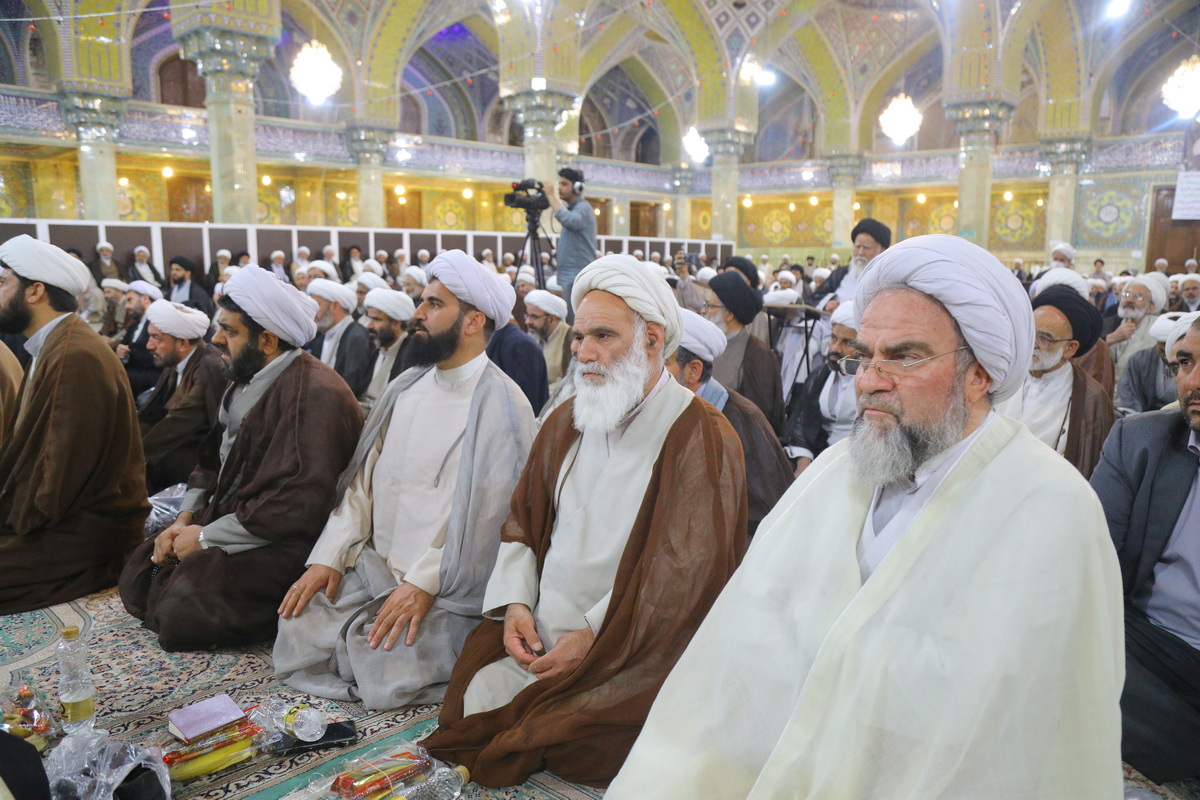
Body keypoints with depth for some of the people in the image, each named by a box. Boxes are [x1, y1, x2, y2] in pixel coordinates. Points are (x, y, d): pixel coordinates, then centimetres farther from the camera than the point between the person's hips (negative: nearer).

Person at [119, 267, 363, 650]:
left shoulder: (314, 393, -23)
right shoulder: (247, 382, 10)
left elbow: (299, 504, -28)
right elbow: (213, 461, 18)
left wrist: (205, 537, -18)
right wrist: (184, 520, 1)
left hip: (284, 546, -9)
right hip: (224, 520, 10)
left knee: (179, 613, -20)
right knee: (138, 577, 3)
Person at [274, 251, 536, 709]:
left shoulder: (502, 405, -13)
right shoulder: (406, 388, 11)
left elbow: (489, 514, -18)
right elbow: (364, 479, 11)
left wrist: (423, 584, -20)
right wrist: (329, 556, 1)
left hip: (446, 588, -6)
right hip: (373, 569, 6)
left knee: (386, 674, -22)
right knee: (298, 634, -10)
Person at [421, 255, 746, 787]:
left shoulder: (702, 440, -11)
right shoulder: (566, 423, 9)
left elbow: (685, 568, -15)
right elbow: (522, 520, 13)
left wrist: (594, 634, -16)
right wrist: (516, 603, -2)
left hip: (633, 656, -5)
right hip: (538, 638, 5)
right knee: (473, 701, -10)